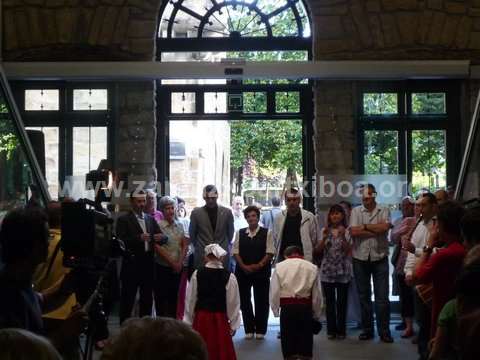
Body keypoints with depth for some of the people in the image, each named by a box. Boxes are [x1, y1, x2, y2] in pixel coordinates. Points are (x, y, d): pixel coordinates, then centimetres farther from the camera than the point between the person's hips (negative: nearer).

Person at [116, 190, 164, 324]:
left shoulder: (150, 219, 15)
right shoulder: (124, 220, -2)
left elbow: (161, 236, 9)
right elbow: (121, 241, -13)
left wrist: (160, 237, -15)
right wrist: (139, 238, -25)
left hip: (148, 263, 5)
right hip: (132, 263, -5)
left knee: (147, 296, 12)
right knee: (128, 297, 0)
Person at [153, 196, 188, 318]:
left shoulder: (179, 225, 7)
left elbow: (184, 246, 8)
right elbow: (157, 247, -13)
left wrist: (179, 262, -5)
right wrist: (172, 262, -12)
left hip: (177, 268, 5)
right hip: (162, 268, -4)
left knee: (174, 297, 11)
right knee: (161, 297, 1)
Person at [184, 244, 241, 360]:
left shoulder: (197, 274, -6)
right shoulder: (229, 277, -9)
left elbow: (190, 300, 1)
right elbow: (233, 303, -4)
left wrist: (188, 322, 11)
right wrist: (233, 325, 7)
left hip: (200, 318, 1)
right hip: (220, 319, -1)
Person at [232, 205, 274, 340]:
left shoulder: (267, 233, 0)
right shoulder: (239, 233, 7)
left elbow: (270, 252, -5)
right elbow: (235, 252, 3)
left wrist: (259, 265, -15)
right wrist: (244, 266, -10)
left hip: (262, 271, -2)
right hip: (243, 271, 2)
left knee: (261, 301, 1)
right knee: (244, 301, 5)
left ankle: (260, 330, 11)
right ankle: (249, 329, 15)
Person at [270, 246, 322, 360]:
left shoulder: (279, 267, 7)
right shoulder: (312, 268, 8)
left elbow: (274, 292, 2)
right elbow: (317, 294, 8)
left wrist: (275, 311, 12)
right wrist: (317, 314, 18)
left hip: (287, 307, 0)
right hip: (305, 308, 1)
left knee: (288, 338, 7)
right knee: (305, 338, 8)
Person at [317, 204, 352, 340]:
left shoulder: (347, 231, 0)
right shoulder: (325, 230, 6)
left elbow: (348, 251, -7)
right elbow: (319, 250, 0)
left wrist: (343, 237, -21)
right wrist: (324, 238, -16)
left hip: (343, 271, -1)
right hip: (327, 270, 1)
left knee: (342, 302, 3)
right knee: (330, 302, 3)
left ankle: (341, 330, 11)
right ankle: (331, 330, 10)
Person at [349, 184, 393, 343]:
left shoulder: (384, 210, 2)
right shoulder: (356, 211, 4)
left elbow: (385, 227, -16)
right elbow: (354, 231, -10)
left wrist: (365, 226, -10)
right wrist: (376, 230, -11)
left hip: (379, 258, -2)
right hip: (360, 258, 2)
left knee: (382, 297, 0)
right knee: (364, 296, 10)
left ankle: (384, 331, 7)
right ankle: (367, 329, 19)